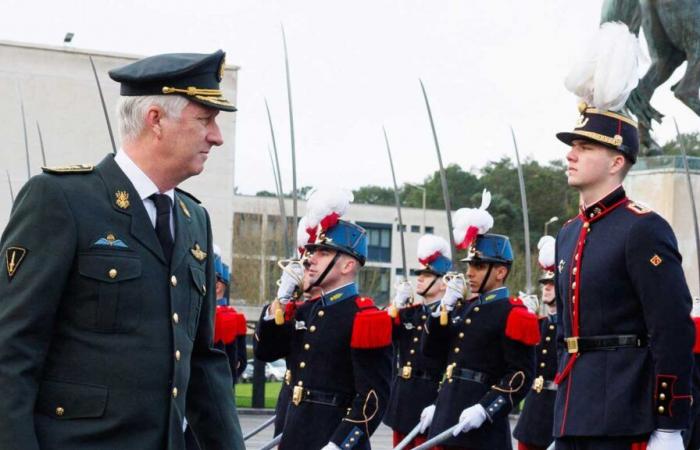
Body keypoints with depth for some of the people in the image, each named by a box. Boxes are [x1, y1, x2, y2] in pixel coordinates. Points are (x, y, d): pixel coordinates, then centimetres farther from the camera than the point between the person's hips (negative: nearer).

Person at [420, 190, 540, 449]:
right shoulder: (465, 308, 16)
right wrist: (445, 305, 3)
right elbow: (431, 350, 15)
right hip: (448, 418, 8)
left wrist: (485, 409, -23)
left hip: (481, 426, -8)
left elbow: (521, 375, -14)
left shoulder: (513, 314, -8)